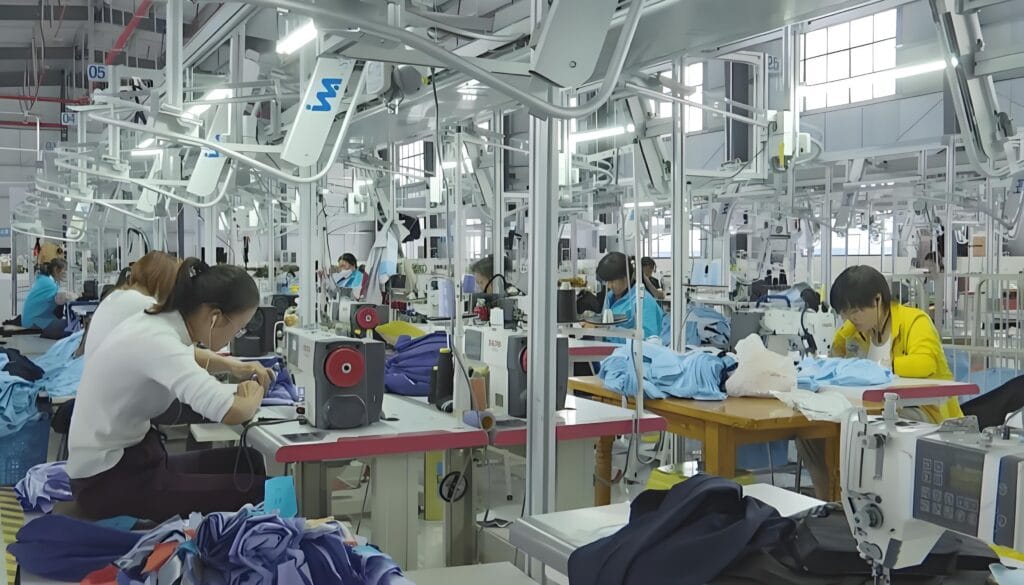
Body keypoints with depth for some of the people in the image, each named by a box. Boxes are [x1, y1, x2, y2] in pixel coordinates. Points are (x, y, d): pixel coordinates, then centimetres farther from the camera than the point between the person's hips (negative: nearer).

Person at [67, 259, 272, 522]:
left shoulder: (159, 322, 0)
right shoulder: (158, 341, -28)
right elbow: (232, 412, -41)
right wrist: (253, 396, -17)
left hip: (129, 458, 10)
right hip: (109, 482, -10)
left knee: (248, 462, 9)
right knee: (256, 491, -14)